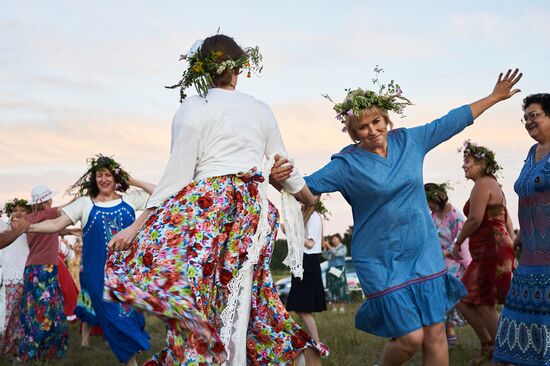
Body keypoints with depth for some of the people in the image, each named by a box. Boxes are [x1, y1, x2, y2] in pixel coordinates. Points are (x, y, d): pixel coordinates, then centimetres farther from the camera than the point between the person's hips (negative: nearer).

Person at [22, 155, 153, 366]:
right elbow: (56, 224, -3)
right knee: (114, 314, -4)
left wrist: (132, 182, 3)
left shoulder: (130, 200, 6)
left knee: (127, 309, 4)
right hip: (98, 270, -2)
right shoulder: (85, 203, 3)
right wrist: (26, 227, -15)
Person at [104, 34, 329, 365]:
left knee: (196, 300, 1)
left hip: (206, 208, -5)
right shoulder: (260, 109, 11)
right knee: (239, 295, 13)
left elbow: (177, 175, -8)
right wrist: (308, 198, 37)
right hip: (252, 211, 5)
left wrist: (137, 225, -4)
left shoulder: (192, 109, -3)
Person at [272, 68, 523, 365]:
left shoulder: (409, 140, 3)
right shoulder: (347, 163, -9)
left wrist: (495, 97, 19)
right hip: (381, 263, -4)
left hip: (424, 254, 4)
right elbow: (305, 187, -12)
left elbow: (453, 121, 13)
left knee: (435, 334, 4)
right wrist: (279, 180, -34)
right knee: (411, 337, -8)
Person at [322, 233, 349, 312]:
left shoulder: (343, 247, 5)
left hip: (339, 269, -4)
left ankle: (341, 307, -7)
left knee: (340, 287, -8)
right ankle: (334, 306, 0)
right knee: (332, 288, 0)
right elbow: (325, 256, 10)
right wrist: (325, 248, -1)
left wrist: (329, 247, -12)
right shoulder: (331, 249, 16)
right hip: (331, 269, 4)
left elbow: (337, 253, -12)